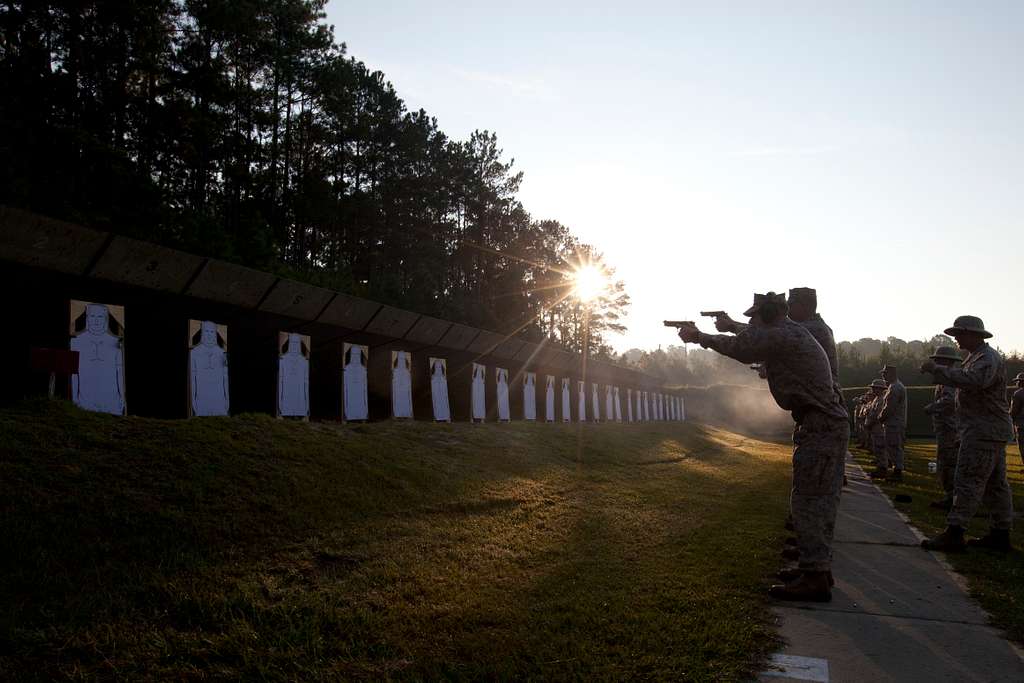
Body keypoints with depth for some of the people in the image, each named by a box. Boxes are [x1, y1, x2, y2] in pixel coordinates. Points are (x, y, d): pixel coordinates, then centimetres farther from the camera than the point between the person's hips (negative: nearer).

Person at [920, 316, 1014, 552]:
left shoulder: (988, 358, -16)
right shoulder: (975, 357, 19)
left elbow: (973, 381, -34)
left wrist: (937, 369, -29)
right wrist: (936, 371, 3)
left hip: (983, 432, -11)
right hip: (990, 432, 11)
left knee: (968, 482, -12)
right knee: (995, 484, 13)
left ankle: (954, 534, -13)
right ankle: (1001, 534, 20)